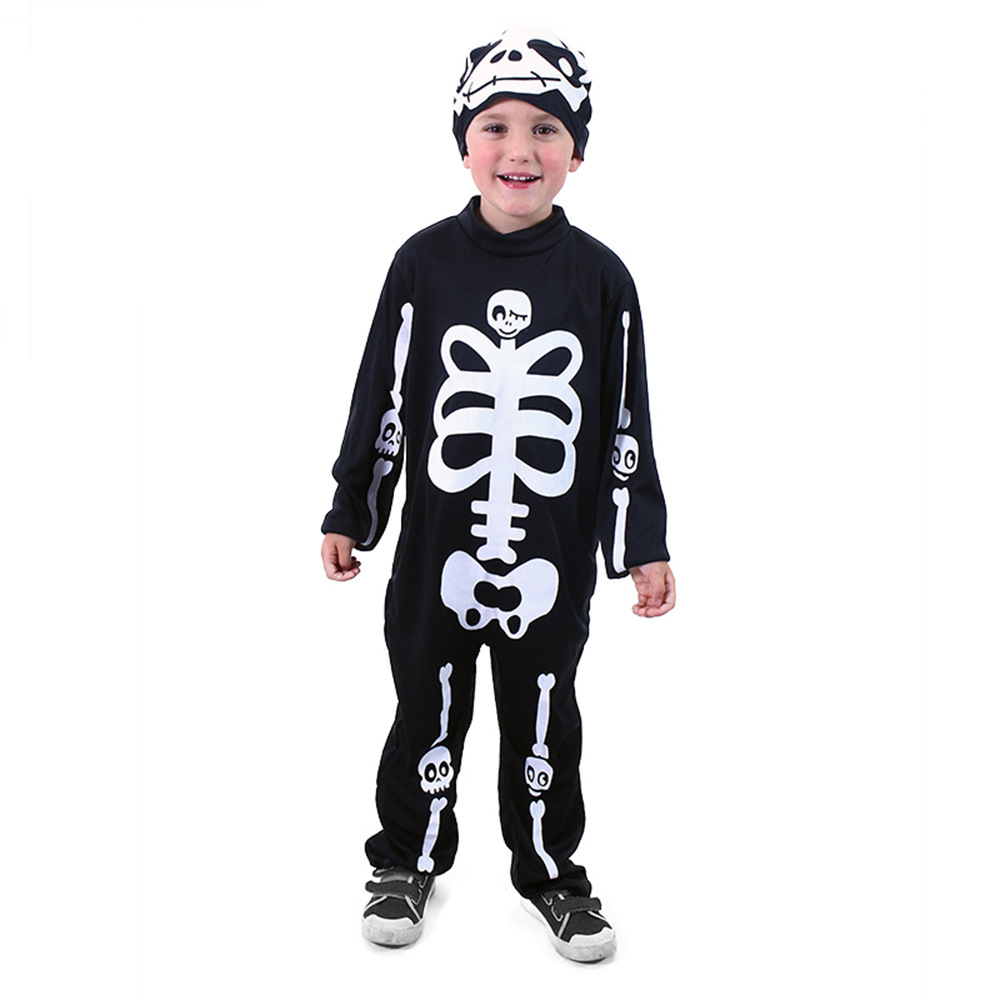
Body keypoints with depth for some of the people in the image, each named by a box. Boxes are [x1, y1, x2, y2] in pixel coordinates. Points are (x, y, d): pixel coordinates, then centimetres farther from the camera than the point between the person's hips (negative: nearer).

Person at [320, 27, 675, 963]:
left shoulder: (599, 276, -2)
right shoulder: (424, 263, -4)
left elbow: (624, 421, 1)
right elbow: (380, 398, 3)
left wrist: (646, 545, 1)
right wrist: (348, 516, 6)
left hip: (553, 562, 0)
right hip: (438, 551, 0)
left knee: (544, 723, 14)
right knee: (428, 713, 14)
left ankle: (550, 870, 34)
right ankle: (410, 859, 35)